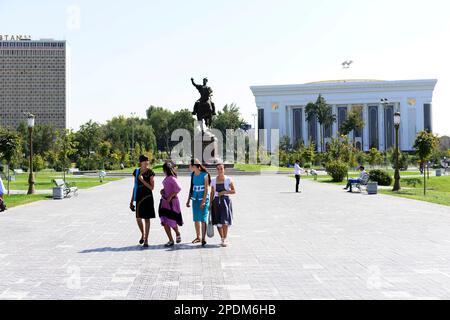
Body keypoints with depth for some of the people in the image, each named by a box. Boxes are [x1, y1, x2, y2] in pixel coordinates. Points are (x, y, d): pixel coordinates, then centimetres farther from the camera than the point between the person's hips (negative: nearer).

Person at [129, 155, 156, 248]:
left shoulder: (150, 173, -5)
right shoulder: (136, 172, 6)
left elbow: (152, 187, -8)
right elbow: (135, 186, 12)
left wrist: (143, 180, -19)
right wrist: (132, 200, 12)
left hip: (147, 197, -3)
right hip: (138, 197, 3)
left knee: (147, 219, 1)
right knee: (138, 218, 5)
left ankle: (146, 240, 7)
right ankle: (143, 235, 31)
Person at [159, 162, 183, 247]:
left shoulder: (172, 178, -15)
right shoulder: (167, 178, 11)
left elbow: (178, 188, -25)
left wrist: (170, 197, -22)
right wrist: (162, 190, 6)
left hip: (171, 202, -8)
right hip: (164, 202, 8)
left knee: (171, 222, 0)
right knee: (164, 222, 4)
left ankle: (178, 234, 28)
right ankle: (171, 240, 11)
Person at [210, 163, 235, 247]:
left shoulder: (228, 180, 0)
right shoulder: (213, 181, 7)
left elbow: (234, 191, 1)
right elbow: (212, 193, 11)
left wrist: (224, 192, -13)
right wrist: (210, 204, 7)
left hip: (225, 201, -3)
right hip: (216, 201, 3)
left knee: (225, 221, -12)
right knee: (218, 222, 4)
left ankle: (225, 239, -3)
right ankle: (223, 239, 18)